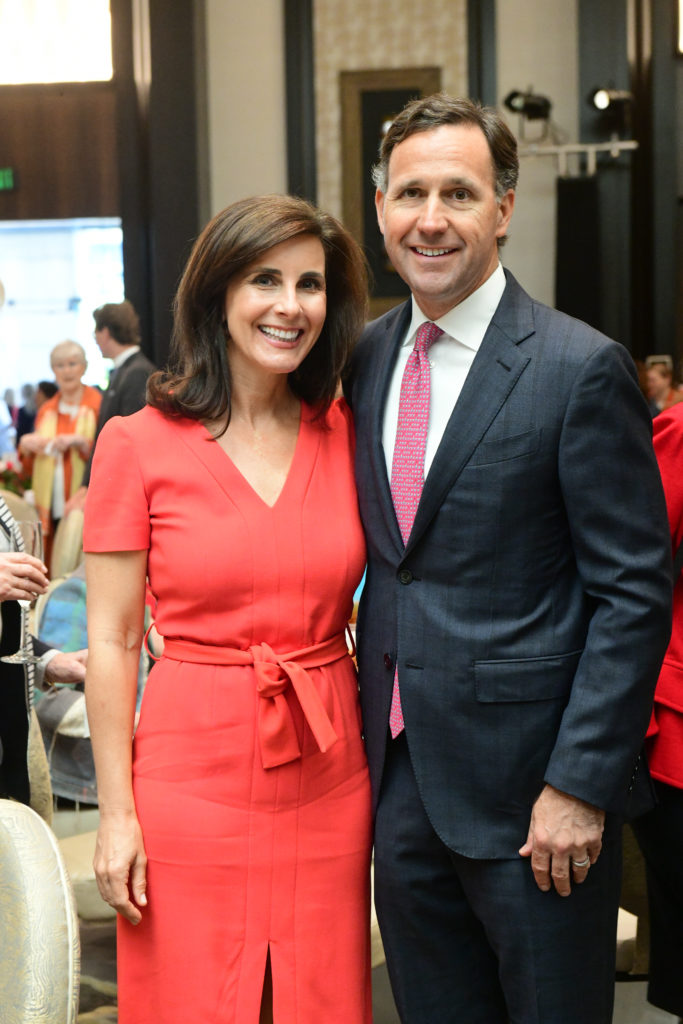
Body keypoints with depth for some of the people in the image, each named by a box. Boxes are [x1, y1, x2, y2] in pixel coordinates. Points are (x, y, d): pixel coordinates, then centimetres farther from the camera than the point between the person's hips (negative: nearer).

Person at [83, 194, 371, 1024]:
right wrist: (116, 813, -6)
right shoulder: (140, 444, -5)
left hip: (327, 784, 3)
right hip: (192, 783, -3)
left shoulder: (348, 435, 4)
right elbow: (111, 641, -4)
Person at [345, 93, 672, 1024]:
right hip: (400, 775, 6)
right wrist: (370, 728, 9)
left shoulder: (581, 368, -12)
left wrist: (579, 785, -16)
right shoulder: (367, 357, 7)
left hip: (528, 782, -5)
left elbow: (634, 591, -12)